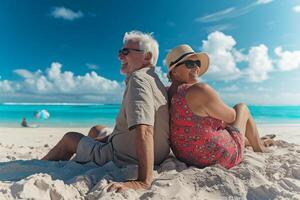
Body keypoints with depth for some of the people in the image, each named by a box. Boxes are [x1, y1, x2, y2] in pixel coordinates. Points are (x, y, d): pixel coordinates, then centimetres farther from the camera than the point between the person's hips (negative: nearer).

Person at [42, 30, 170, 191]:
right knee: (96, 130, 27)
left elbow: (144, 131, -38)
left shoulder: (138, 79, -23)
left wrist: (143, 181, -41)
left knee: (69, 138, 11)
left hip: (124, 162, -8)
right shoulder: (156, 81, 7)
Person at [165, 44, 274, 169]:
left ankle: (253, 142, 59)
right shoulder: (200, 90, -27)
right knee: (241, 108, 14)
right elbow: (231, 116, -11)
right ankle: (259, 147, 39)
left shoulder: (168, 93, -3)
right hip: (221, 157, -7)